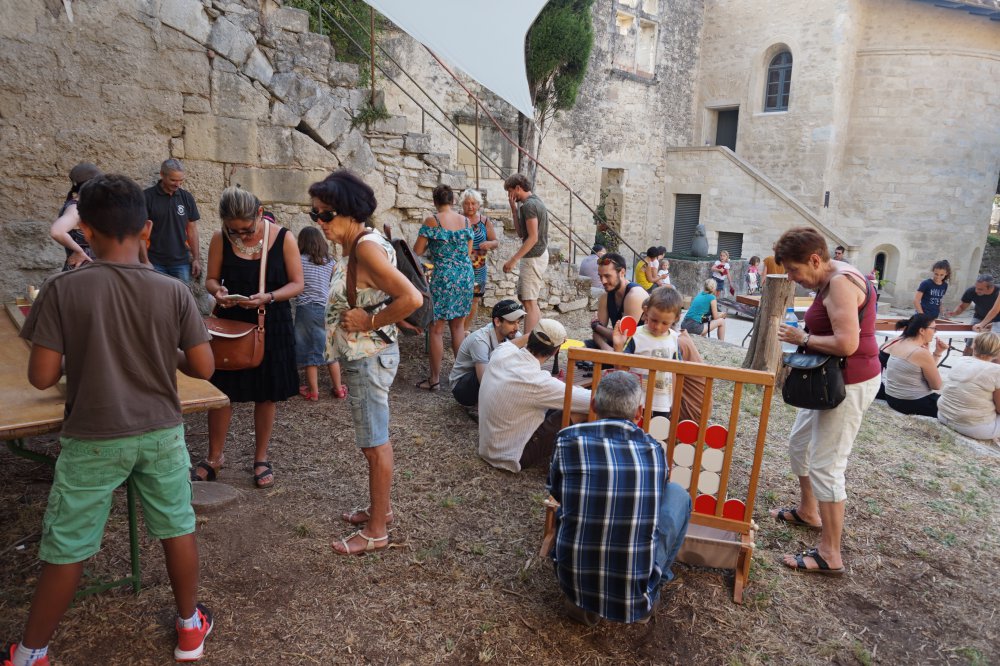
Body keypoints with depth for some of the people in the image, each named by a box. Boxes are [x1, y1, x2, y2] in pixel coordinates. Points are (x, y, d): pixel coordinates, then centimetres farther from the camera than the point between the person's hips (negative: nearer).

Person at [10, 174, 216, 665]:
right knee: (178, 529, 17)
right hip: (161, 433, 2)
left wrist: (74, 356, 10)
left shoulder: (62, 289, -13)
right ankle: (190, 626, 34)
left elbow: (41, 377, -11)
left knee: (67, 550, 15)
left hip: (93, 440, -1)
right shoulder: (173, 291, -9)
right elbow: (203, 368, -6)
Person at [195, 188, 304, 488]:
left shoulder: (283, 238, -11)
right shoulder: (220, 239, -6)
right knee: (221, 390, 7)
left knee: (266, 394, 9)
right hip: (230, 323, 2)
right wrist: (218, 291, -19)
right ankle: (214, 457, 27)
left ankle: (261, 458, 26)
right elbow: (211, 278, 4)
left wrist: (267, 298, -25)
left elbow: (297, 284, -8)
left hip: (271, 325, -1)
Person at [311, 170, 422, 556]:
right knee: (375, 439, 21)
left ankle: (376, 532, 18)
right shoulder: (354, 246, 7)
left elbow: (411, 298, -31)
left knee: (375, 444, 2)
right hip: (361, 357, 10)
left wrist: (370, 322, -21)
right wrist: (358, 316, 4)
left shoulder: (367, 248, -22)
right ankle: (381, 508, 38)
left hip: (369, 358, -10)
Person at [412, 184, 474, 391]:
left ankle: (434, 379, 9)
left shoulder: (431, 220, -8)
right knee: (458, 326, 17)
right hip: (465, 275, 5)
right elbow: (468, 251, 11)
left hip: (443, 277, -5)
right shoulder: (465, 221, 5)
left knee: (436, 329, 3)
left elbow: (417, 251, -6)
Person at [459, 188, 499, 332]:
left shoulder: (485, 221, 4)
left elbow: (496, 242, 8)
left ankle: (467, 329, 26)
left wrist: (490, 243, -14)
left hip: (478, 268, 3)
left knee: (474, 299, 10)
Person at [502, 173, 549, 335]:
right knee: (525, 298, 20)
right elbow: (521, 233, 14)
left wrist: (513, 260, -22)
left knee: (529, 302, -9)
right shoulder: (535, 201, 14)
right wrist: (514, 209, 6)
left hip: (533, 257, -11)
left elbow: (533, 237, -22)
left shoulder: (529, 204, -16)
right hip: (538, 255, 11)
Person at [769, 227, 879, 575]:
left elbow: (847, 343, -29)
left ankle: (830, 555, 5)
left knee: (825, 465, -6)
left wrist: (802, 339, -17)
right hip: (833, 380, 11)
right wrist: (806, 338, 2)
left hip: (849, 384, -11)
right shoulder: (832, 279, 10)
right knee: (799, 442, 23)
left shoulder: (840, 283, -21)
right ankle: (807, 510, 42)